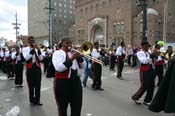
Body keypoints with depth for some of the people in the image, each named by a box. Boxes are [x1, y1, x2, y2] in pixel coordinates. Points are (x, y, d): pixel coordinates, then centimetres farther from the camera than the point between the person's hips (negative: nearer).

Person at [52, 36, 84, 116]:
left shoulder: (73, 52, 11)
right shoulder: (57, 53, -6)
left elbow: (82, 65, 9)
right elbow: (59, 68, -22)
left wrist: (79, 57, -8)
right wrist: (71, 59, -26)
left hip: (75, 81, 5)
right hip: (62, 83, -5)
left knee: (77, 107, 12)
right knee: (62, 108, 10)